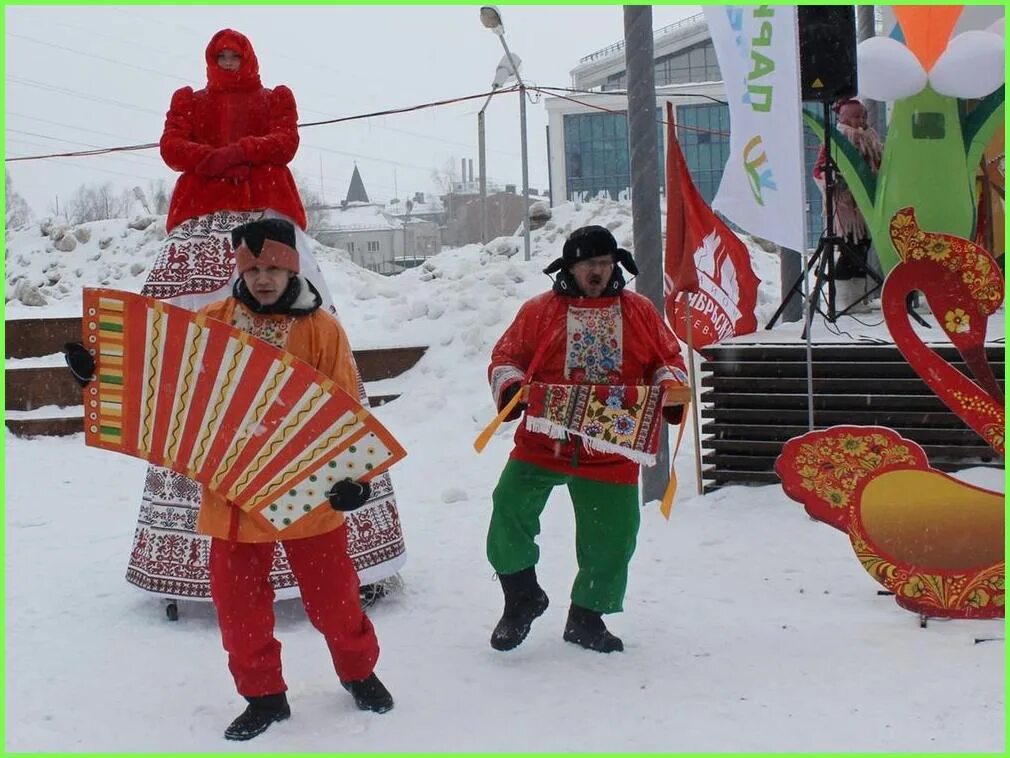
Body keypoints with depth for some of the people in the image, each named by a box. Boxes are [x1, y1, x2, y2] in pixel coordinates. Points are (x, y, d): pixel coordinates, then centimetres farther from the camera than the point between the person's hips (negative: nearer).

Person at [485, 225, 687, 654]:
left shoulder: (640, 312, 8)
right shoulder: (539, 311, 3)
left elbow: (668, 358, 13)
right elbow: (506, 357, 5)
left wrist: (671, 387, -9)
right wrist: (511, 388, -16)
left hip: (612, 452, 1)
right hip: (543, 442, -1)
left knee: (612, 538, 6)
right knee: (510, 508, -13)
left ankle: (586, 618, 28)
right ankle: (522, 598, 11)